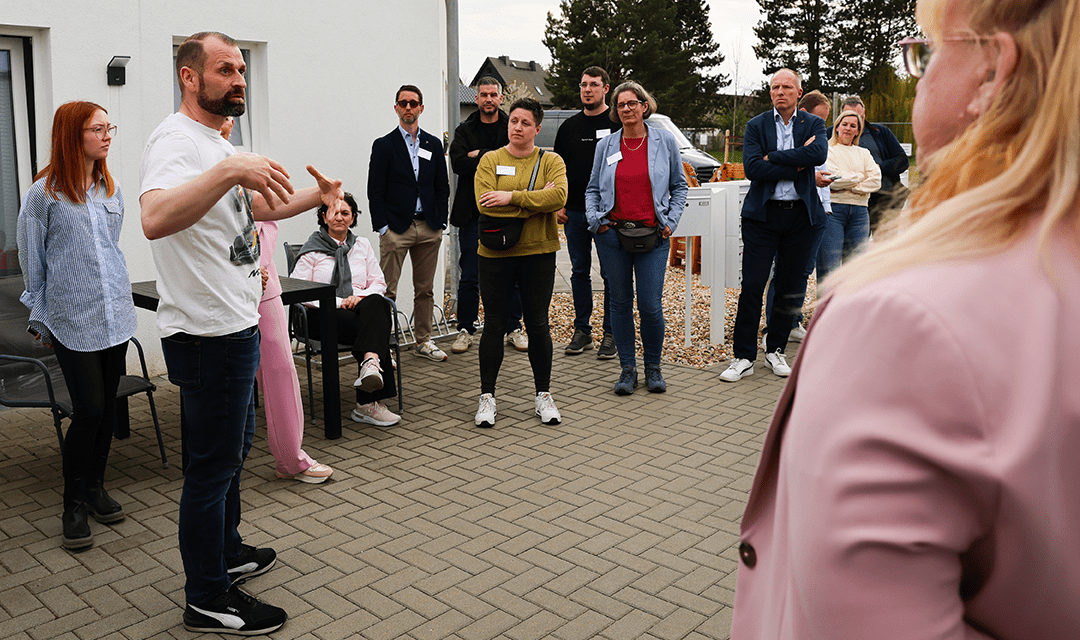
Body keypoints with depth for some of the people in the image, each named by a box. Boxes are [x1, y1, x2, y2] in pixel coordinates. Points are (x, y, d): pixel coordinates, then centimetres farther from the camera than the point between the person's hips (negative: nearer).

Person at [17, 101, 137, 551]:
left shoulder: (112, 191, 10)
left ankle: (95, 487, 26)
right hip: (73, 320, -5)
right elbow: (32, 261, 2)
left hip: (116, 315, 5)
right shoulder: (45, 193, -6)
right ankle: (75, 506, 9)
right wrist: (40, 318, 7)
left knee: (107, 406, 9)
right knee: (89, 409, -7)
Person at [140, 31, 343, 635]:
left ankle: (227, 552, 41)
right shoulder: (176, 140, -18)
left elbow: (258, 204, 30)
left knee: (234, 449, 22)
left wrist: (317, 196, 18)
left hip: (238, 326, 11)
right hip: (209, 333, -10)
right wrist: (229, 170, -49)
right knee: (215, 462, 0)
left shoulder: (216, 142, 15)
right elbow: (155, 219, -38)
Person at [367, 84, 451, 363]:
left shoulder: (434, 145, 12)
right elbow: (375, 191, -3)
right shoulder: (384, 145, 1)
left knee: (425, 289, 11)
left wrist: (440, 223, 4)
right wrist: (382, 227, -10)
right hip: (395, 228, -4)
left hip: (429, 228, 4)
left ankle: (424, 341, 21)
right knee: (387, 290, -4)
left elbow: (442, 187, 12)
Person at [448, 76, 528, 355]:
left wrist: (480, 155, -12)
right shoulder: (464, 130, 9)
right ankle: (465, 330, 14)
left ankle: (513, 328, 17)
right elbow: (458, 163, -8)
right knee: (469, 277, 3)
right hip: (472, 213, 1)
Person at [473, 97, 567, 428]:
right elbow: (486, 205, -13)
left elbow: (559, 196, -16)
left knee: (538, 325, 7)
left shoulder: (551, 161, 4)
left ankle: (544, 395, 20)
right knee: (494, 325, 5)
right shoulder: (490, 160, 4)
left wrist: (512, 196, -18)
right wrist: (535, 201, -13)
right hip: (495, 254, 0)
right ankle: (487, 397, 15)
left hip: (538, 254, 0)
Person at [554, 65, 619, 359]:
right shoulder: (569, 126, 13)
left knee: (610, 274, 0)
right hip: (574, 213, 4)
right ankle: (582, 331, 19)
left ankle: (611, 334, 8)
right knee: (579, 272, 10)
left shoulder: (618, 124, 0)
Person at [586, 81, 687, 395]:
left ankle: (653, 367, 16)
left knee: (651, 305, -5)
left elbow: (679, 186, 12)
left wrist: (671, 221, 1)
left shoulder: (665, 141, 5)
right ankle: (627, 368, 19)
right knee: (620, 302, 6)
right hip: (612, 234, 2)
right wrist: (595, 219, -1)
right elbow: (592, 189, 15)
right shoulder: (605, 145, 8)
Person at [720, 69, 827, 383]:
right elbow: (752, 168, -10)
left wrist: (773, 157, -13)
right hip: (763, 214, -1)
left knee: (790, 288, 8)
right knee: (752, 286, -6)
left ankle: (775, 350, 22)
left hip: (801, 214, 2)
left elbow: (819, 154, -15)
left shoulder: (814, 124, 7)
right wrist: (796, 166, -11)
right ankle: (744, 357, 2)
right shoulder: (756, 125, 5)